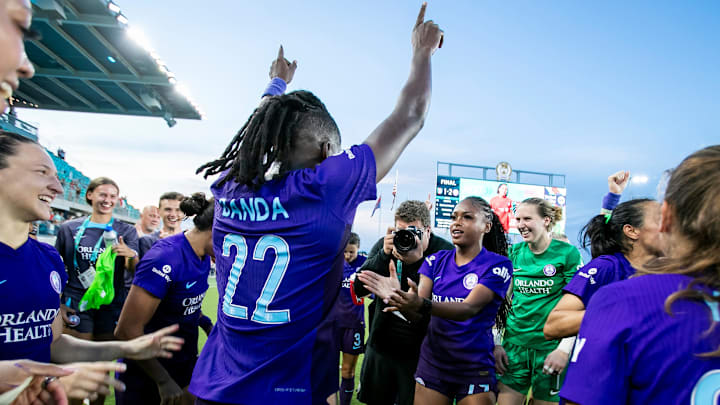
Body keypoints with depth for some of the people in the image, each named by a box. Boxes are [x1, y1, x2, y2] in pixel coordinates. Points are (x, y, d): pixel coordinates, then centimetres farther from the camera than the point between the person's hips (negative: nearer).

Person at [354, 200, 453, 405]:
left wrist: (417, 262, -34)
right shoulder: (385, 245, -2)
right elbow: (359, 288, -10)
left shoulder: (445, 252, -14)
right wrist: (384, 255, -21)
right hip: (381, 345, 4)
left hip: (418, 351, -4)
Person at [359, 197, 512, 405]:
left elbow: (469, 309, -23)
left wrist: (422, 305, -39)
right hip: (432, 364, 4)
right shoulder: (436, 261, 3)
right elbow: (416, 315, -6)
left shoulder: (497, 264, -9)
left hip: (475, 369, -3)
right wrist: (398, 297, -28)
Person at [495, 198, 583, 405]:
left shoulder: (567, 253, -6)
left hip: (550, 347, -3)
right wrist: (496, 343, 4)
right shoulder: (514, 252, 6)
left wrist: (564, 349, -13)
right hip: (514, 343, 3)